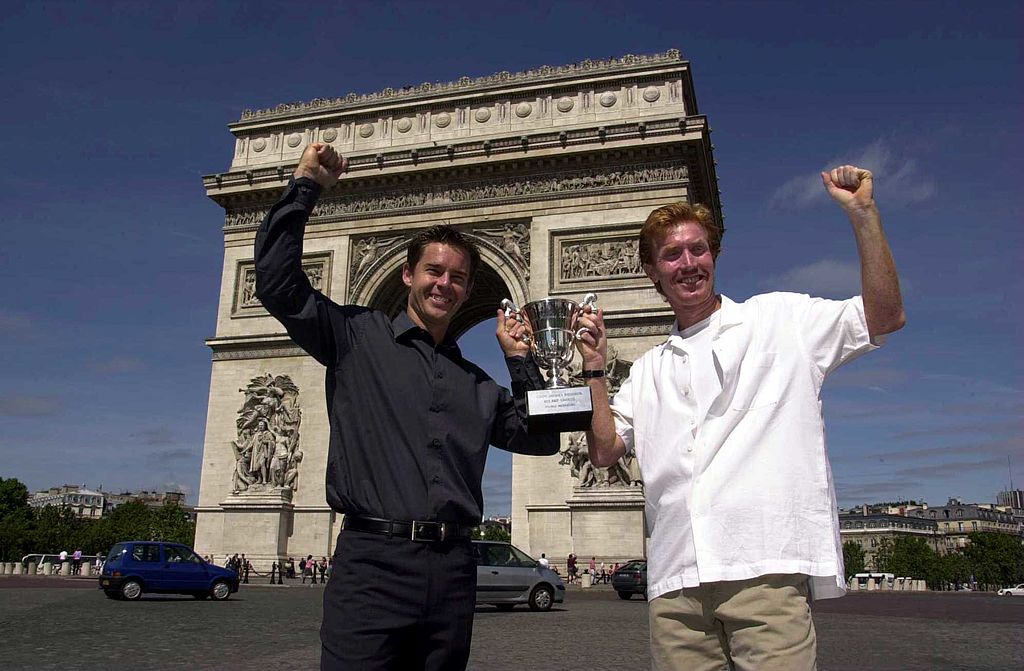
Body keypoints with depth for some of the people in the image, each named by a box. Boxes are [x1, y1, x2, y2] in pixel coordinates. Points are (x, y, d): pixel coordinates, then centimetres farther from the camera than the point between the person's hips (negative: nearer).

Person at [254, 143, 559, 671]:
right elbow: (278, 281, -2)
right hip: (371, 563, -4)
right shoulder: (358, 336, 8)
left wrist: (519, 358, 13)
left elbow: (540, 438, 17)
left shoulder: (477, 384, 20)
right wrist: (306, 186, 2)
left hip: (452, 569, 5)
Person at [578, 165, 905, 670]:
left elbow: (886, 317, 3)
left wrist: (863, 214, -4)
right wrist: (593, 368, 6)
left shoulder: (778, 319, 11)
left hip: (766, 567, -3)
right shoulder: (648, 370, 21)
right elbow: (604, 451, 16)